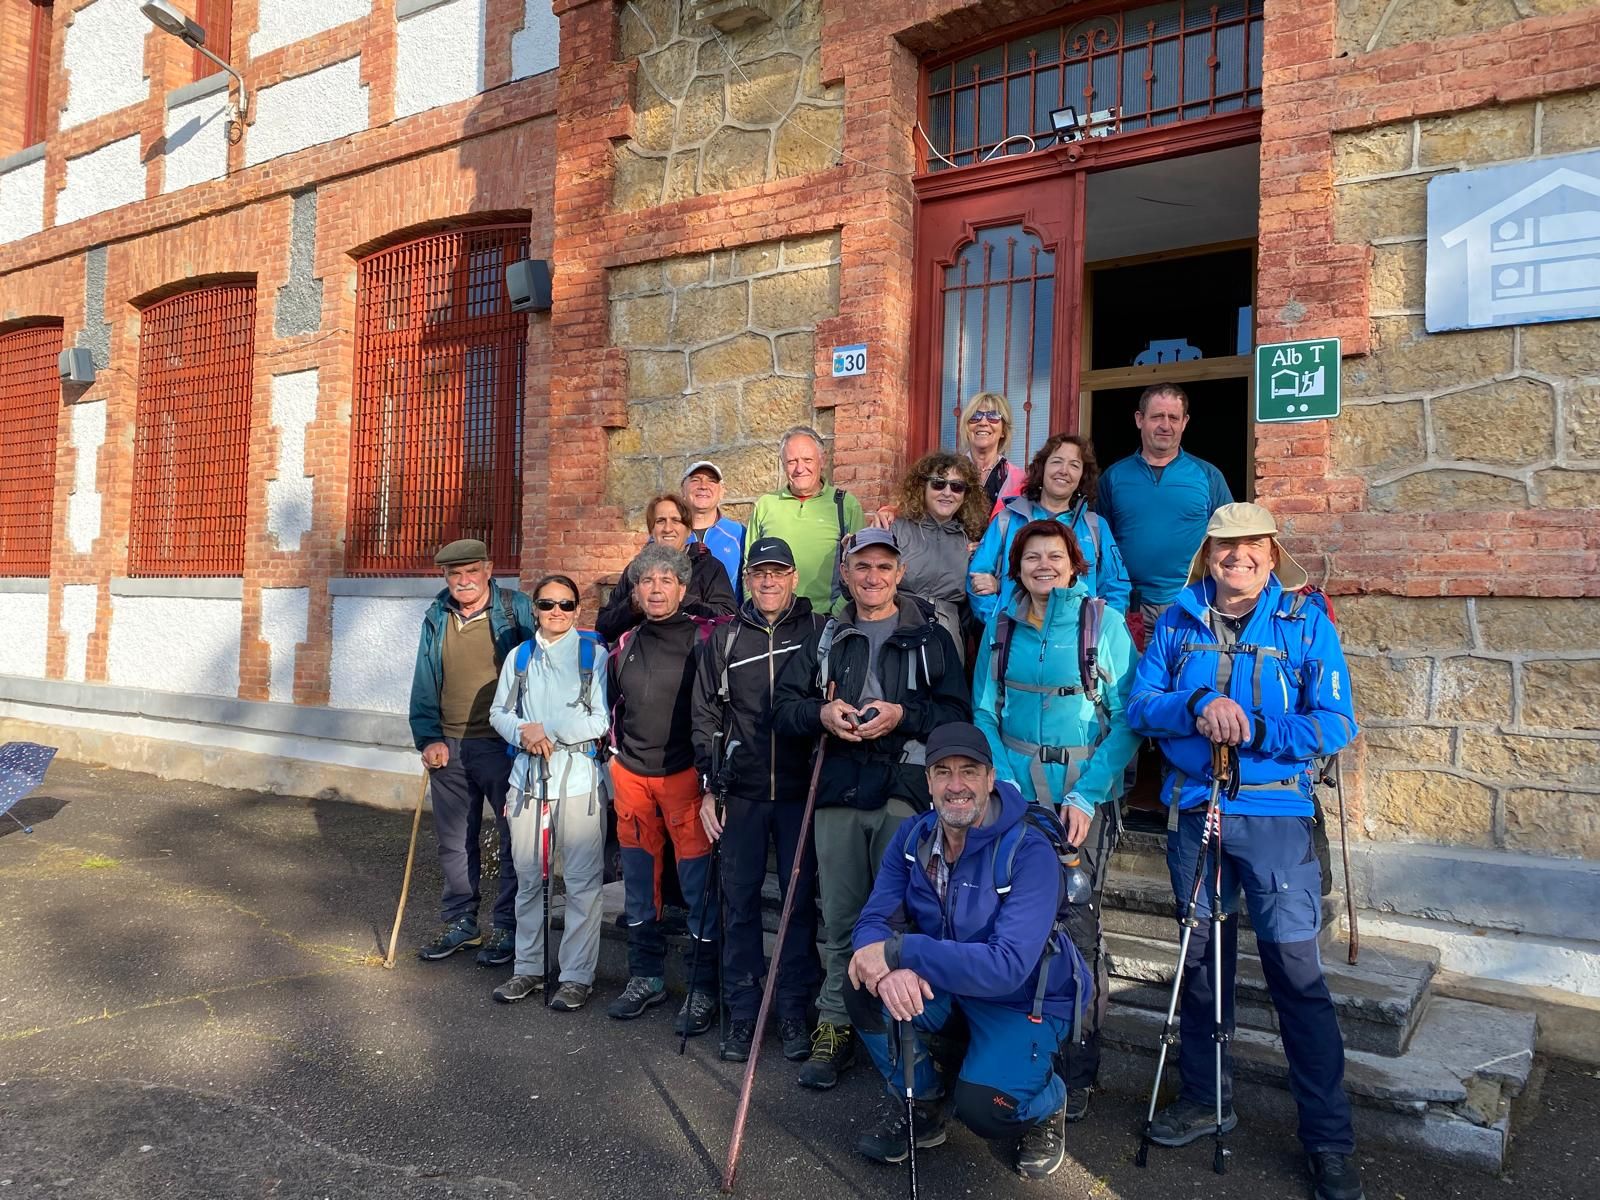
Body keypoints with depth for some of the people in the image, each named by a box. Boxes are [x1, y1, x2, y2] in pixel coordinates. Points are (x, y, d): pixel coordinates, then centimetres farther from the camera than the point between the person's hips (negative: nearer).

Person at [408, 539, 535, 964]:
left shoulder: (516, 609, -6)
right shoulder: (437, 618, 8)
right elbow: (424, 684, 11)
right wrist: (428, 738, 1)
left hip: (504, 746, -5)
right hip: (449, 748, 5)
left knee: (514, 838, 3)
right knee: (453, 841, 14)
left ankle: (509, 928, 16)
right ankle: (459, 922, 29)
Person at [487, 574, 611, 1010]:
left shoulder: (594, 653, -1)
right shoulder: (520, 656, 13)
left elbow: (601, 720, -8)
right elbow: (499, 713, 11)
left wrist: (548, 732, -12)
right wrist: (524, 732, -10)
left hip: (579, 779, -4)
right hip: (527, 778, 4)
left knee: (582, 882, -1)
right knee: (529, 878, 12)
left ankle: (577, 975, 10)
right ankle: (528, 967, 25)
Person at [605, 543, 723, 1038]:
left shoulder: (703, 637, -5)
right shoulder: (625, 645, 10)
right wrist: (615, 750, 17)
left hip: (685, 773, -5)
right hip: (630, 773, 5)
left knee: (699, 884, -2)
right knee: (639, 881, 12)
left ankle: (704, 988, 9)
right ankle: (645, 977, 26)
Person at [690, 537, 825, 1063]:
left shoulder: (818, 632, 3)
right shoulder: (725, 639, 8)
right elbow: (706, 717, 9)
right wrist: (709, 788, 5)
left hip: (800, 791, -1)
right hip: (742, 793, 2)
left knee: (800, 900, 5)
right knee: (739, 901, 6)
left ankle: (795, 1012, 17)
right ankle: (742, 1013, 18)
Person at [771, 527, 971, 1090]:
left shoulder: (930, 637, 8)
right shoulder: (825, 639, 17)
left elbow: (958, 713, 1)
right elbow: (783, 707, 11)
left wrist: (903, 715, -14)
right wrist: (822, 713, -9)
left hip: (904, 794, -2)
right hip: (838, 791, 2)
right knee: (840, 919, 7)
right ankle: (833, 1028, 19)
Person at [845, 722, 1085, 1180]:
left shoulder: (1030, 852, -26)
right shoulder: (913, 836, -8)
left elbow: (1008, 966, -34)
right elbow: (873, 921, -13)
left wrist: (898, 951, -38)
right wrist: (890, 969, -37)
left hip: (1024, 1000, -5)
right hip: (943, 986, 5)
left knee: (982, 1107, -28)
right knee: (866, 983, -22)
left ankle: (1046, 1105, 10)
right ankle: (921, 1108, 4)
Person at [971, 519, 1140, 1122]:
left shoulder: (1104, 623, -2)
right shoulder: (1001, 627, 8)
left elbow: (1127, 718, -5)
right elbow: (985, 712, 9)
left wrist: (1087, 795, -12)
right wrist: (1005, 783, -6)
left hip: (1086, 790, -3)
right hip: (1015, 789, 3)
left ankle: (1077, 1071, 13)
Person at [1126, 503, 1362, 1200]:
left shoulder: (1306, 624, 0)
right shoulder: (1177, 623, 8)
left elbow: (1335, 724, -6)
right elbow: (1140, 706, 0)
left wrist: (1254, 730, -19)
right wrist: (1196, 707, -18)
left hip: (1274, 812, -3)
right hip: (1192, 810, 3)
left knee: (1295, 965, -6)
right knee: (1202, 957, 13)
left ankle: (1328, 1137, 7)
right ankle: (1205, 1097, 30)